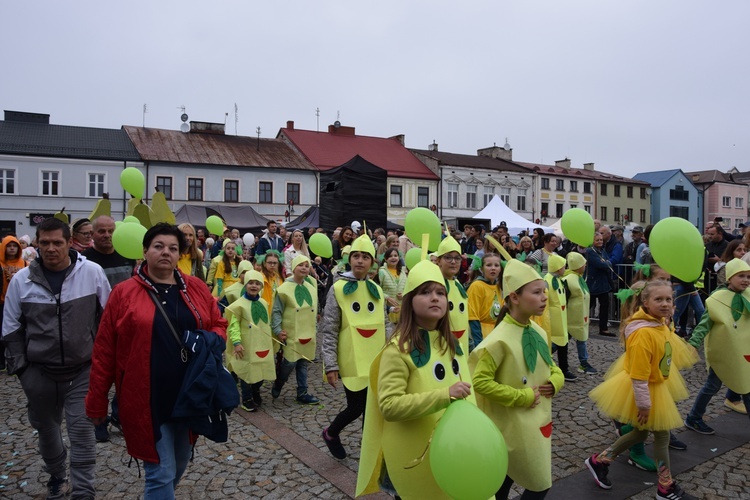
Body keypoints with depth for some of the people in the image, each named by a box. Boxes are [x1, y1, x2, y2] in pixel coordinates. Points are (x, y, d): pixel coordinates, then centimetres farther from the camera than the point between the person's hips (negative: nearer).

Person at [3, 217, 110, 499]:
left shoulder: (92, 272, -8)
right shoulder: (21, 279, -4)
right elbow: (12, 329, 4)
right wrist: (20, 367, 0)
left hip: (83, 369, -2)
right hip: (40, 371, 3)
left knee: (82, 431, -1)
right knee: (46, 428, 20)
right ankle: (56, 475, 45)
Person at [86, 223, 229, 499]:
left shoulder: (197, 288, 2)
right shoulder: (124, 293, -6)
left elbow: (219, 326, 11)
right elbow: (104, 352, -3)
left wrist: (213, 340, -12)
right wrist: (97, 401, 0)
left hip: (189, 396, 4)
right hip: (147, 400, -4)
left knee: (178, 466, 22)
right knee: (161, 473, 1)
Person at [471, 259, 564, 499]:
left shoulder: (539, 332, 1)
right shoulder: (500, 340, -23)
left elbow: (550, 365, 17)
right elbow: (480, 381, -24)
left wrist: (556, 380, -5)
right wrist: (521, 397, -21)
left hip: (540, 419, 7)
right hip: (516, 425, -7)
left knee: (508, 477, 21)